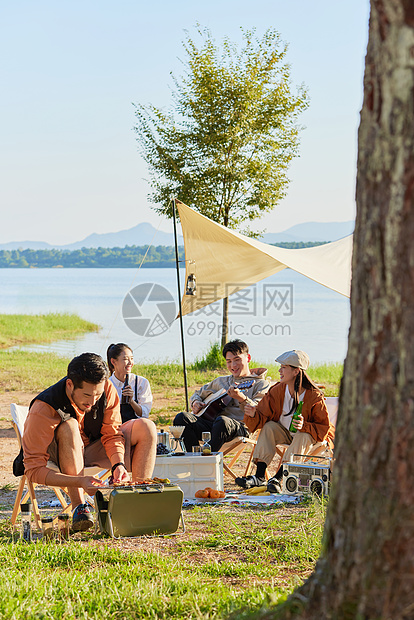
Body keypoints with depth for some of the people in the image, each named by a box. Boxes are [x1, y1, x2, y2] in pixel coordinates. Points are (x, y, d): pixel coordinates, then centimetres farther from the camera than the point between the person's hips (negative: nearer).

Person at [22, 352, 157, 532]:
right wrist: (79, 481, -44)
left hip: (94, 449, 4)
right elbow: (33, 470, -32)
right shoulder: (43, 409, -32)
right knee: (68, 425, -37)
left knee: (146, 427, -17)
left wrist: (118, 465, -30)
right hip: (61, 458, -4)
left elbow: (112, 434, -8)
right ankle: (78, 507, -32)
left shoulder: (107, 389, -18)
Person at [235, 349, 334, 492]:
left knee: (303, 436, -34)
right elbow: (263, 417, -9)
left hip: (307, 436, -4)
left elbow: (324, 428, -19)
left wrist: (305, 426, -37)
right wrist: (253, 415, -33)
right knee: (269, 426, -20)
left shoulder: (314, 397, -23)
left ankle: (278, 478, -38)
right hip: (285, 434, 4)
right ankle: (259, 477, -26)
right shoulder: (277, 391, -10)